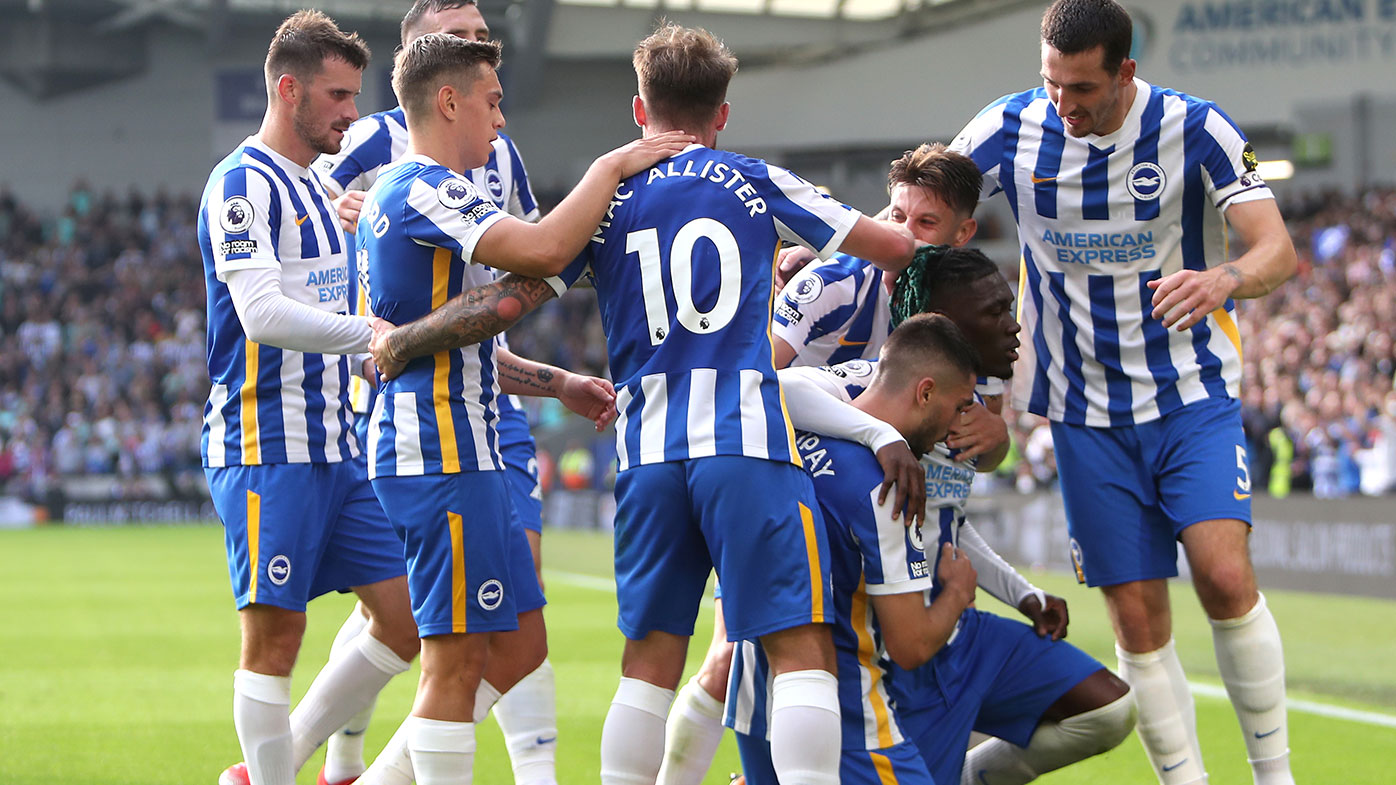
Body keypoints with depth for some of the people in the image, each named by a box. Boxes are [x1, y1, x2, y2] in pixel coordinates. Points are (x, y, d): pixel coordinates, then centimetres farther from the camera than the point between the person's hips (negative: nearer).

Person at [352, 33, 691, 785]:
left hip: (462, 452, 11)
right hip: (441, 451, -11)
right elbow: (543, 249, -29)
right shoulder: (425, 190, -14)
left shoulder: (394, 192, 21)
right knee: (458, 659, -7)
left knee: (519, 648, 13)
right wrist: (611, 167, -16)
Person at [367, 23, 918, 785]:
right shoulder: (755, 183, 9)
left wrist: (401, 342, 16)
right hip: (749, 443, -3)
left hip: (648, 456, 3)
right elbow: (896, 247, 14)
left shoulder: (602, 202, 12)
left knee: (650, 661, 8)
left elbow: (508, 299, 3)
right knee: (802, 650, -6)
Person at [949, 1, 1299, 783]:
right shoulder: (1012, 130, -6)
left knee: (1225, 574, -20)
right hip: (1088, 415, 2)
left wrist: (1224, 279, -41)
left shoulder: (1195, 130, -12)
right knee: (1138, 616, -2)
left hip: (1193, 396, -2)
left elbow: (1280, 251, -19)